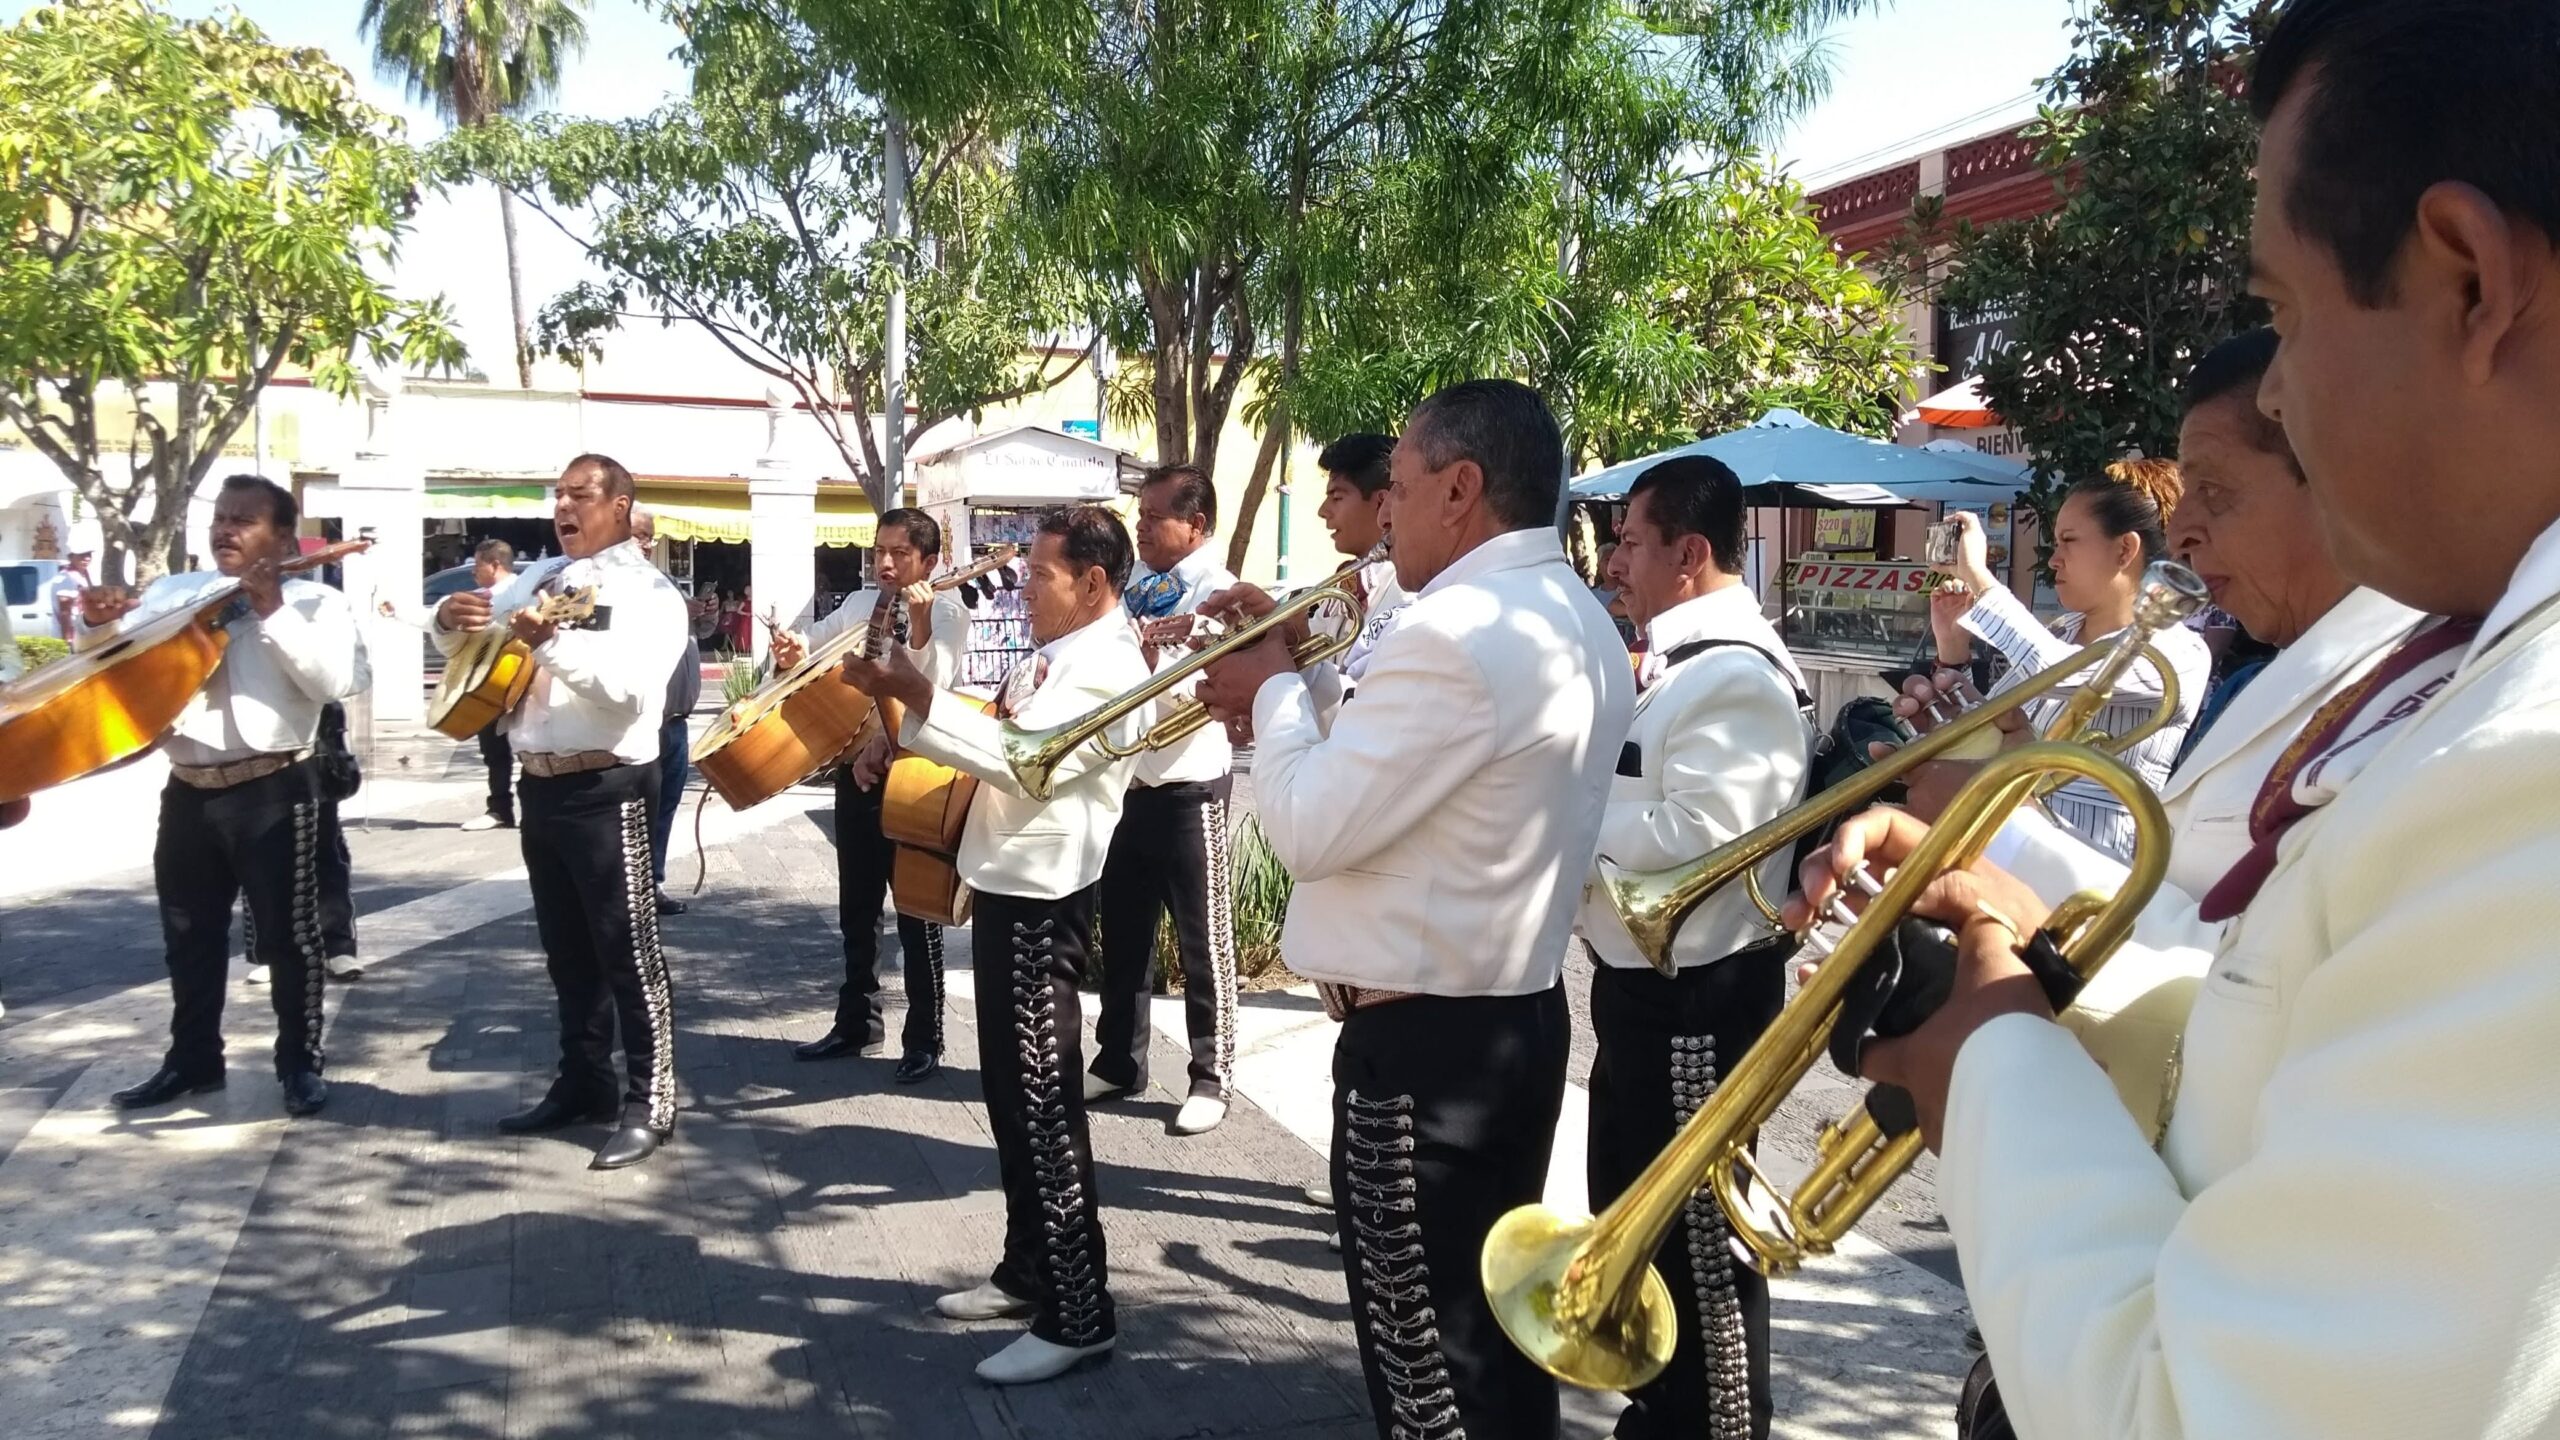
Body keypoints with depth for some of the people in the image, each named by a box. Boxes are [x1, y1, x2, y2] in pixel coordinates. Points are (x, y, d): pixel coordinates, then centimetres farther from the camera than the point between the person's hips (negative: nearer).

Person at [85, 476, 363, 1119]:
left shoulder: (314, 601, -2)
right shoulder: (171, 593, 11)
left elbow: (332, 682, -17)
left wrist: (274, 613, -20)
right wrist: (97, 626, -5)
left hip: (275, 790, -5)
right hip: (188, 791, 5)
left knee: (289, 934, 1)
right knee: (190, 937, 15)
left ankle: (301, 1062, 14)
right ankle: (192, 1059, 29)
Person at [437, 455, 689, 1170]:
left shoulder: (646, 590, -8)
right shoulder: (540, 577, 15)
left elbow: (627, 683, -24)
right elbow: (471, 639, 21)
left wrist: (551, 643, -35)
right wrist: (452, 618, -2)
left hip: (607, 789, -8)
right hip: (542, 786, 8)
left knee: (627, 950, -5)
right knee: (567, 949, 15)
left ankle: (649, 1104, 1)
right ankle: (583, 1083, 27)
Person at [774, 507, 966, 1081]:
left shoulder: (947, 610, -9)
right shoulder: (859, 604, 8)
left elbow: (933, 684, -23)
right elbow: (808, 649, 11)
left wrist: (919, 625, -37)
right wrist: (791, 652, -12)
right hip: (855, 766, 6)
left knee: (916, 909, 2)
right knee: (856, 905, 16)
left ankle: (924, 1040, 12)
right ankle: (858, 1022, 31)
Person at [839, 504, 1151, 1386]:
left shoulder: (1107, 666, -16)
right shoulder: (1055, 653, 15)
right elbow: (996, 745, 24)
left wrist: (916, 697, -29)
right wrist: (902, 751, 10)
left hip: (1042, 900, -10)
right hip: (1007, 887, 10)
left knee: (1042, 1101, -7)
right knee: (1010, 1092, 17)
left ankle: (1078, 1314, 0)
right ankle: (1028, 1270, 29)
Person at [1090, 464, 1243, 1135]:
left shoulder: (1216, 590, -10)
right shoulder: (1135, 587, 11)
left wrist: (1155, 663, -37)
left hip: (1187, 788, -7)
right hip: (1124, 783, 7)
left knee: (1202, 939, 4)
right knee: (1122, 932, 15)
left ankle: (1211, 1077, 14)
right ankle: (1118, 1060, 28)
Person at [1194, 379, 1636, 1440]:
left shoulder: (1459, 632, -23)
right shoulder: (1573, 620, 11)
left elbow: (1311, 830, -21)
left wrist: (1273, 695, -5)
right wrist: (1307, 678, 10)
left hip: (1421, 1039, -10)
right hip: (1516, 1016, 10)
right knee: (1493, 1327, 22)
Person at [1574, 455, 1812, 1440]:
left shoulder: (1737, 677, -20)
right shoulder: (1678, 661, 11)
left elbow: (1689, 836, -27)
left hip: (1694, 998, -10)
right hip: (1642, 984, 10)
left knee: (1695, 1235, 4)